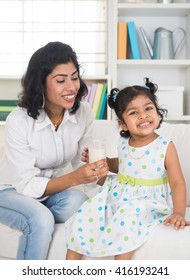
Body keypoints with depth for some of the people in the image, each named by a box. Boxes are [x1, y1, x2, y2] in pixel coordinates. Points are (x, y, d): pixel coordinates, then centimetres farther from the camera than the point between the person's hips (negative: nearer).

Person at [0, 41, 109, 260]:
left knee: (78, 201, -29)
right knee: (41, 220, -34)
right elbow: (27, 185, -24)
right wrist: (74, 178, -37)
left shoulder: (83, 112, -13)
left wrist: (96, 170, -25)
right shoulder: (18, 121, -26)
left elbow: (80, 162, -2)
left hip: (52, 188, 4)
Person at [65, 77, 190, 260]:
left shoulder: (165, 147, -12)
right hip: (117, 195, 5)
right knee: (86, 214, -11)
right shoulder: (123, 144, 3)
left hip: (146, 202, -5)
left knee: (127, 214, -34)